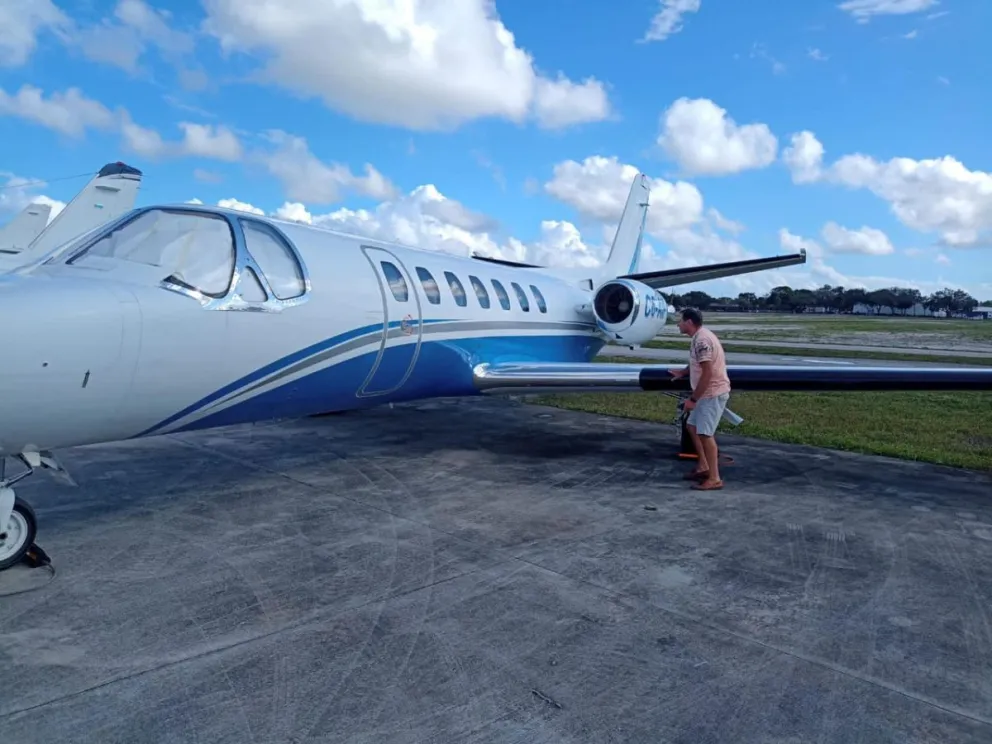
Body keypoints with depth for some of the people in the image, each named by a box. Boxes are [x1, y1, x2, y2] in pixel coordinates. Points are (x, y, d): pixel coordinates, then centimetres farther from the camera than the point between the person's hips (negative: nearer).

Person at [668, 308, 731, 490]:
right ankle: (703, 468, 26)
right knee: (692, 426, 18)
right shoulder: (700, 337, 11)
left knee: (705, 433, -10)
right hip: (708, 393, 11)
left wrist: (693, 398, -23)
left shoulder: (701, 340, -21)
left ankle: (714, 478, -3)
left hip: (713, 393, -11)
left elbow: (707, 373, -26)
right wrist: (682, 372, 36)